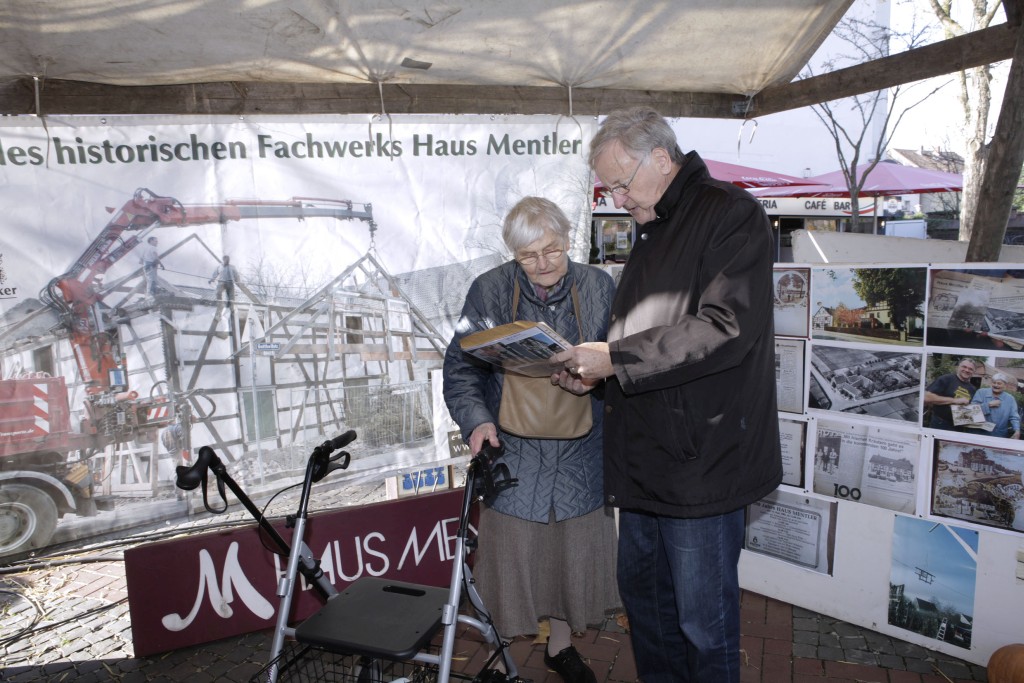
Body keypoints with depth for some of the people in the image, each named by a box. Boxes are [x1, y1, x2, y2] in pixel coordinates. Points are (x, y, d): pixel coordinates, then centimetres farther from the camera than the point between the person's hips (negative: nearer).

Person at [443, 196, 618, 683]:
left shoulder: (598, 286, 0)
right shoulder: (489, 290, -3)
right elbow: (460, 368, -3)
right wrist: (477, 420, -20)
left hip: (578, 457, 2)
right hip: (514, 454, -1)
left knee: (574, 553, 15)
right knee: (512, 554, 7)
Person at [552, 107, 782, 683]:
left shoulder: (730, 213, -10)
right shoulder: (653, 230, 18)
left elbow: (727, 328, -23)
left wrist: (614, 358, -19)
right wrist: (594, 370, 6)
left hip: (702, 457, -9)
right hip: (643, 457, 9)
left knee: (704, 620, 5)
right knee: (642, 592, 20)